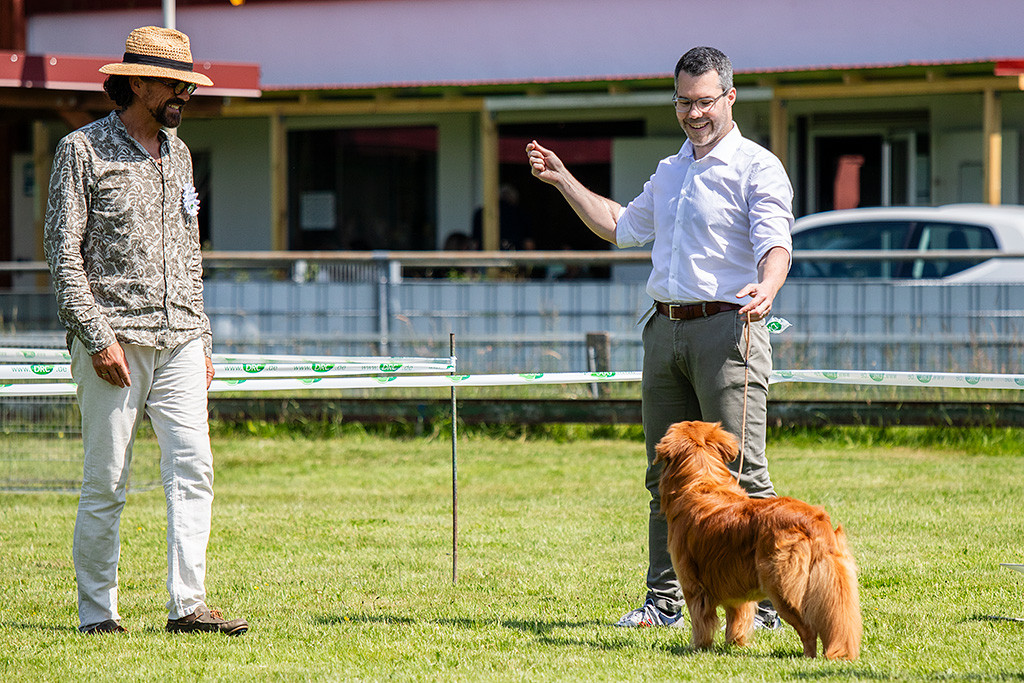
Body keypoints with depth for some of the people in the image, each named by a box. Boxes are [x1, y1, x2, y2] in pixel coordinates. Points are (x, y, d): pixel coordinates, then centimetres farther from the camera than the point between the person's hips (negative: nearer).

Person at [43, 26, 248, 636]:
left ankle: (188, 605, -7)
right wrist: (98, 336, -15)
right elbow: (63, 250, -7)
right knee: (107, 483, -2)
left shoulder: (178, 155, 18)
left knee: (193, 466, -7)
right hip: (115, 343, -5)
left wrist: (202, 342, 17)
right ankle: (98, 614, 6)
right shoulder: (83, 150, -2)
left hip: (178, 342, 6)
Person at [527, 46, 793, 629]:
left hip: (727, 327, -8)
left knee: (741, 473, -10)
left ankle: (765, 603, -8)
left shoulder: (757, 167, -4)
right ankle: (665, 602, 14)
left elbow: (776, 244, -18)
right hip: (666, 328, 8)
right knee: (666, 474, 9)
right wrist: (564, 181, 30)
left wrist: (766, 288, -39)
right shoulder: (671, 171, 21)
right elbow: (623, 227, 35)